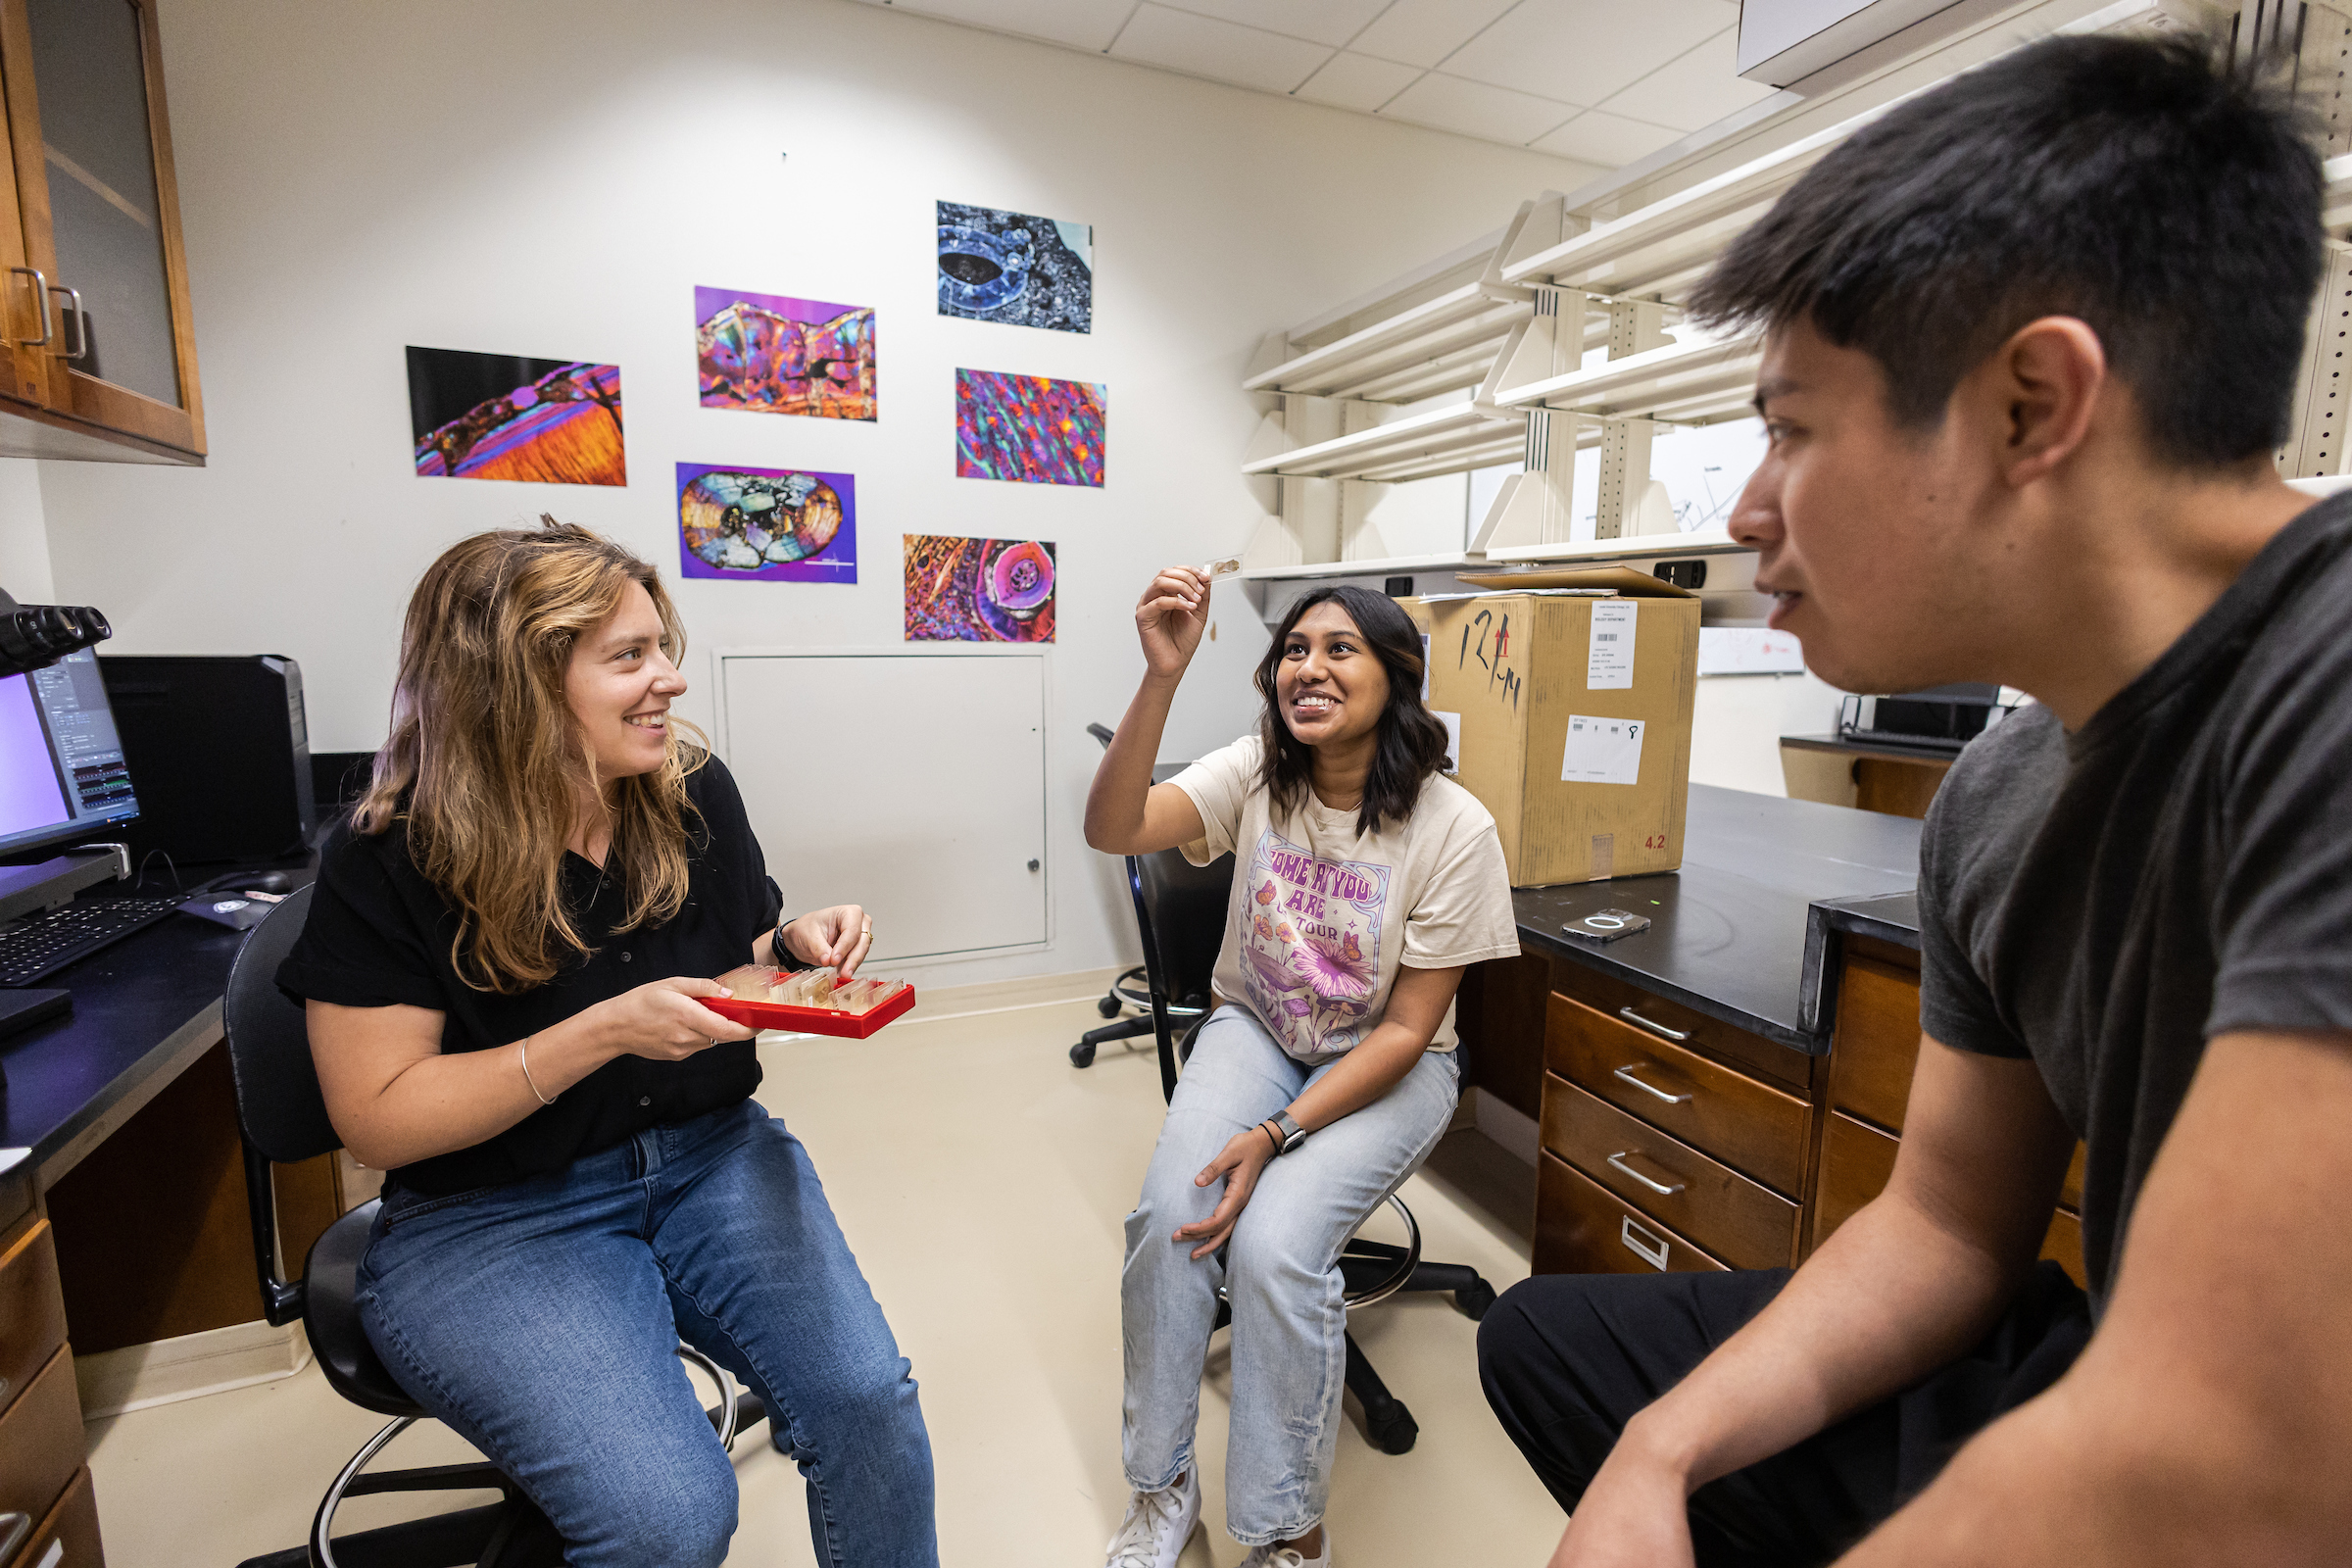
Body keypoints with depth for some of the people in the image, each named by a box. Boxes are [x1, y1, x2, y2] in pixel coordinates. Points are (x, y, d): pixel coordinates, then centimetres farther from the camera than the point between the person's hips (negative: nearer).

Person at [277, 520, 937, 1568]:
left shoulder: (694, 794, 0)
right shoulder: (392, 862, -12)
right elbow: (377, 1119, -11)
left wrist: (795, 949, -10)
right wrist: (603, 1032, -24)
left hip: (711, 1156, 3)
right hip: (490, 1215, -3)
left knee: (869, 1402, -17)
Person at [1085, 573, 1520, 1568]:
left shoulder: (1454, 829, -18)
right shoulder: (1256, 775, -10)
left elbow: (1405, 1030, -15)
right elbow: (1113, 828, -27)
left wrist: (1277, 1134, -22)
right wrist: (1162, 676, -40)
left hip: (1386, 1066, -2)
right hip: (1254, 1031, 3)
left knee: (1274, 1243, -25)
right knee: (1169, 1212, -21)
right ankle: (1161, 1486, 8)